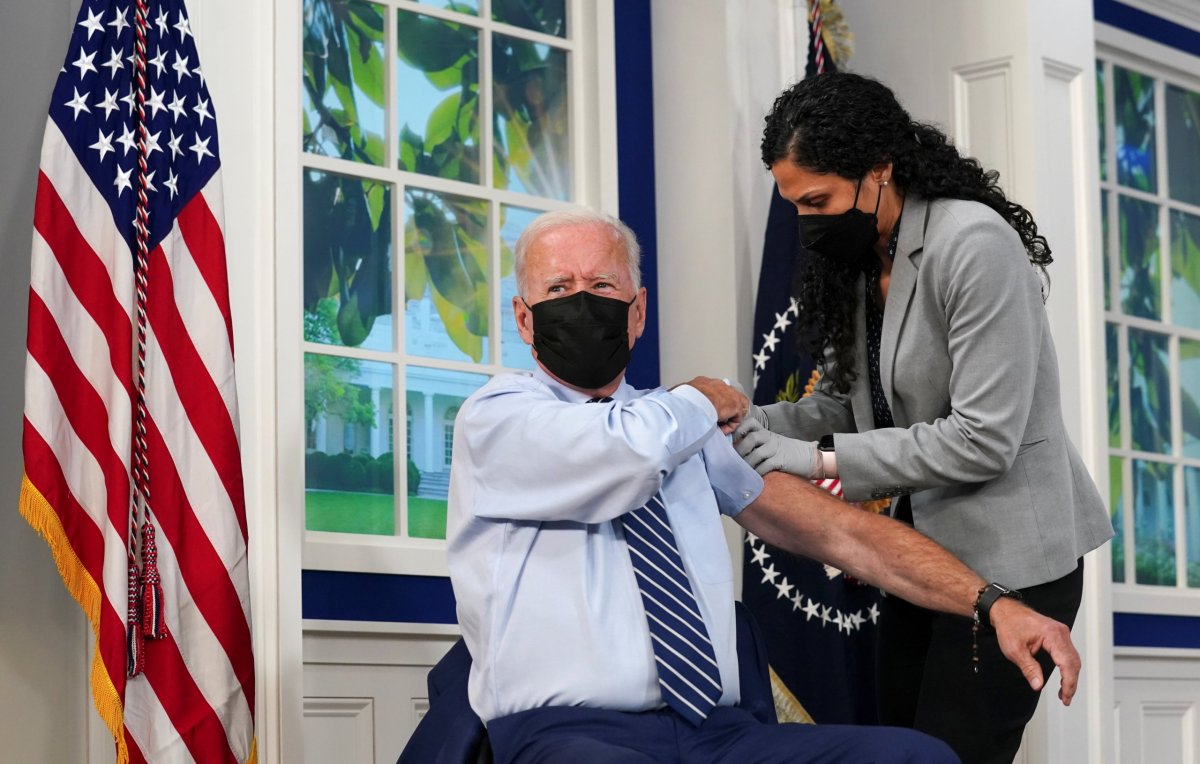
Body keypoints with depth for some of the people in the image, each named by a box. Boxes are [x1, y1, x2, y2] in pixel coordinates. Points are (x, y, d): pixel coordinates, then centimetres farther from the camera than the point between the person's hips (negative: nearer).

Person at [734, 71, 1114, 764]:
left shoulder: (974, 244, -20)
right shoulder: (858, 260, 6)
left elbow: (982, 440, -23)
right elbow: (841, 405, 8)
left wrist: (823, 461, -21)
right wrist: (745, 424, -10)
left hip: (1008, 557, -8)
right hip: (923, 547, 9)